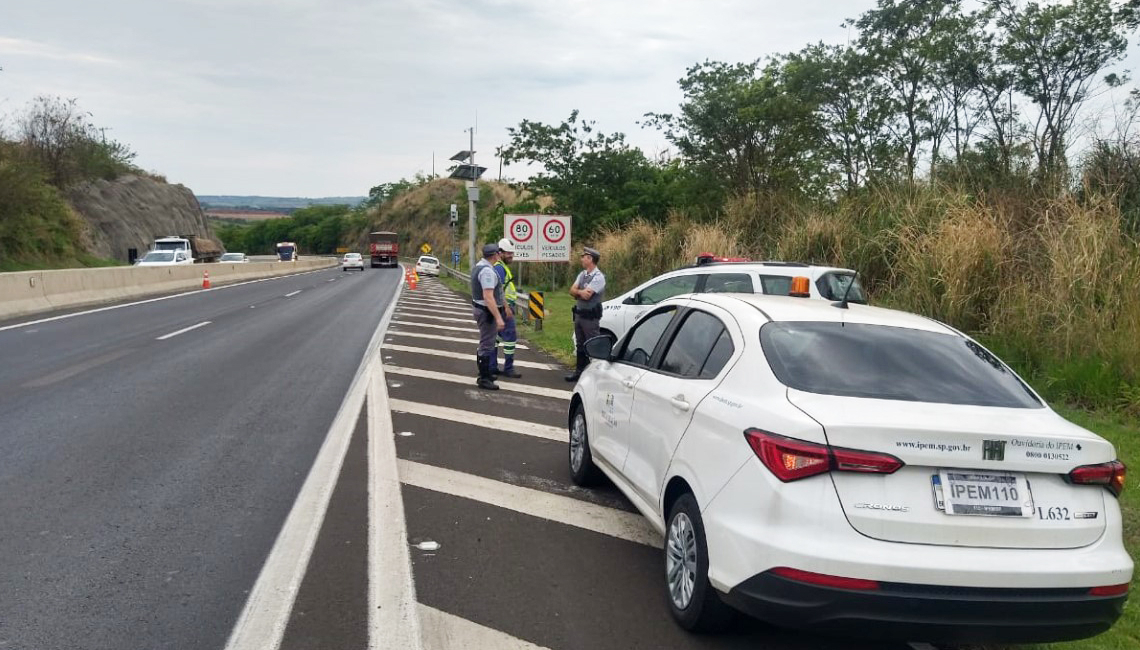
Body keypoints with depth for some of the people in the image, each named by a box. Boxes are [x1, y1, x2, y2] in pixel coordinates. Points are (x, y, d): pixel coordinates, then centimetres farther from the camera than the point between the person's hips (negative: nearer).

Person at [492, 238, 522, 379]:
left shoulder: (502, 266, 19)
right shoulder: (499, 267, -14)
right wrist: (507, 307, -24)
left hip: (501, 307, 11)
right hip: (504, 306, -11)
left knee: (495, 336, 11)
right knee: (510, 337, -7)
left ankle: (492, 367, 16)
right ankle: (508, 368, -3)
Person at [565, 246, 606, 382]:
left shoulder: (598, 277, -15)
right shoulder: (582, 274, 12)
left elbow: (586, 295, -21)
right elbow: (572, 290, 6)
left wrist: (578, 292, -3)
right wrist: (582, 292, -12)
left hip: (590, 316, -9)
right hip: (579, 314, 9)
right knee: (581, 345, 15)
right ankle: (580, 371, 23)